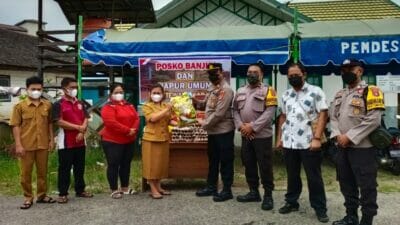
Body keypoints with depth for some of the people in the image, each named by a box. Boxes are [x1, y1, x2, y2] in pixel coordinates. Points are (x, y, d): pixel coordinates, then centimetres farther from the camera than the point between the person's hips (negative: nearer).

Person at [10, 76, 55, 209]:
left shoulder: (47, 105, 4)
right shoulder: (20, 106, -3)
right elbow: (16, 126, -5)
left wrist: (51, 139, 6)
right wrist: (18, 145, -10)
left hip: (43, 144, 2)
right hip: (26, 145, -2)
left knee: (42, 171, 12)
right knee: (26, 173, 7)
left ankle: (42, 195, 26)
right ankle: (28, 198, 20)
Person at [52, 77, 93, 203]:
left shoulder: (80, 104, 12)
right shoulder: (58, 104, -6)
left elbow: (85, 119, 8)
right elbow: (60, 122, -15)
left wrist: (82, 132, -10)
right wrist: (78, 127, -13)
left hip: (80, 141, 6)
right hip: (66, 142, -6)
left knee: (80, 167, 13)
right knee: (64, 168, 1)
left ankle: (80, 190, 24)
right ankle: (63, 193, 9)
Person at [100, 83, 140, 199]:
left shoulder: (129, 106, 13)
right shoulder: (108, 107, -10)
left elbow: (136, 118, 5)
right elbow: (111, 123, -22)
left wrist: (134, 130, -15)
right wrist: (127, 130, -22)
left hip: (129, 141, 7)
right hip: (112, 141, -7)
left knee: (126, 164, 13)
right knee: (113, 165, -1)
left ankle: (125, 188, 24)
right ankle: (114, 190, 7)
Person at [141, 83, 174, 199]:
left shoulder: (165, 105, 12)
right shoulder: (147, 106, -5)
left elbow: (169, 120, 13)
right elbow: (153, 118, -21)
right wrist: (166, 110, -22)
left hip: (163, 138, 6)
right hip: (151, 139, -6)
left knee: (161, 163, 11)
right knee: (152, 164, 0)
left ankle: (158, 187, 22)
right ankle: (153, 189, 6)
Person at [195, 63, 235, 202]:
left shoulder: (225, 90, -16)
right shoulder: (212, 88, 13)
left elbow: (219, 113, -22)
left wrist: (205, 123, -13)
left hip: (224, 131, -9)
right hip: (213, 131, 9)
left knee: (225, 161, 1)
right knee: (212, 160, 17)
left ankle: (227, 190, 10)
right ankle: (211, 187, 29)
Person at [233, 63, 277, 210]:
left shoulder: (267, 91, -5)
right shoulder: (240, 92, 13)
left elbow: (269, 113, -14)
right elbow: (235, 110, 11)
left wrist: (252, 126, -17)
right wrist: (241, 126, -6)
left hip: (262, 135, -6)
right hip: (245, 136, 6)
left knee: (265, 166, 0)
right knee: (249, 165, 13)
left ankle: (268, 195, 11)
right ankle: (253, 192, 26)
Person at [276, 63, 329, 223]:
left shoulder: (315, 92, -5)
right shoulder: (286, 95, 12)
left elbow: (323, 115, -9)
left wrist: (317, 138, -16)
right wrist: (279, 138, 13)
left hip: (308, 142, -5)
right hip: (289, 143, 5)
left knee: (314, 177, 3)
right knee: (292, 175, 15)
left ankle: (320, 208, 13)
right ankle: (291, 202, 28)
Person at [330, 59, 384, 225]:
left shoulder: (370, 91, -7)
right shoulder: (339, 95, 15)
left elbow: (373, 120, -17)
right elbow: (333, 117, 12)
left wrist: (349, 137, -18)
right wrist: (338, 135, -8)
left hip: (362, 147, -7)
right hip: (342, 147, 7)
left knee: (366, 186, 0)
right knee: (346, 184, 16)